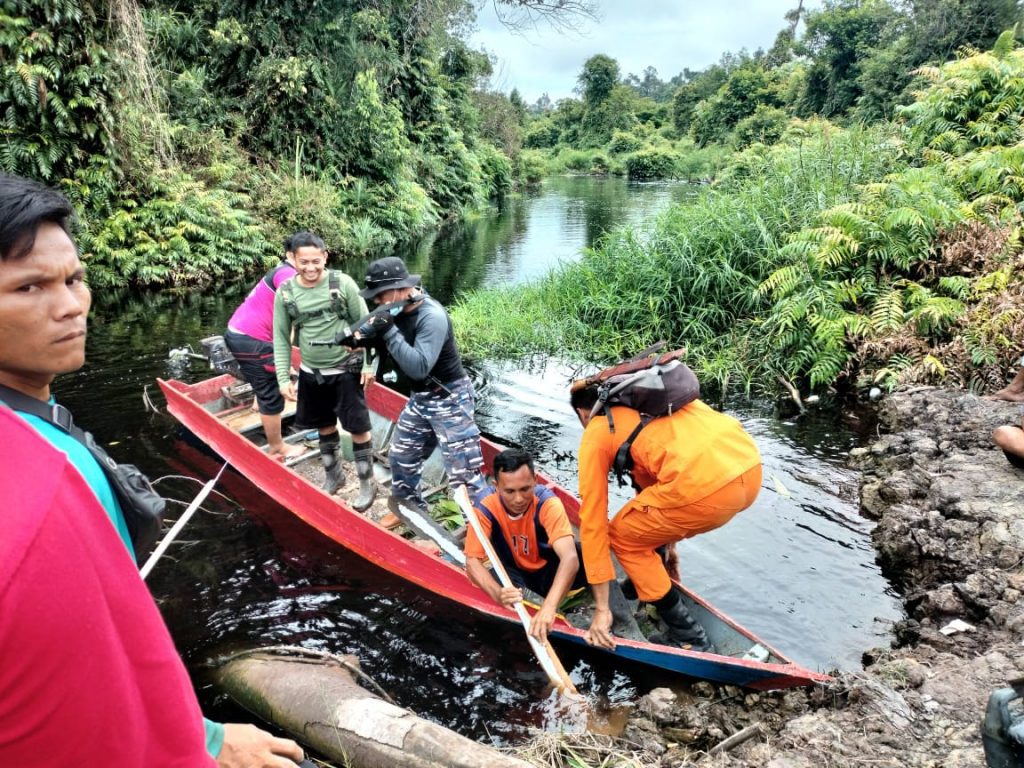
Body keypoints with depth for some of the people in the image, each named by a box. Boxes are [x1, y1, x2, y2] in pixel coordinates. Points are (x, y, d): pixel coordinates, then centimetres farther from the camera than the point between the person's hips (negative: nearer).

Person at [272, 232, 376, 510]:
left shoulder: (342, 283, -13)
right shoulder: (285, 293, -5)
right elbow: (281, 338, 2)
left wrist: (368, 364, -8)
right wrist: (283, 377, -2)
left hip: (346, 369, -3)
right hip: (311, 372, 4)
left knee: (358, 427, 2)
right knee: (325, 425, 18)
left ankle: (367, 482, 18)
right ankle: (333, 475, 38)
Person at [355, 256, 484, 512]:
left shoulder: (432, 317, -27)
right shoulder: (397, 308, -2)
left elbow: (419, 367, -33)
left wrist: (389, 331, -33)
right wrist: (364, 336, -14)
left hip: (449, 400, -9)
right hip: (420, 399, 9)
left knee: (463, 472, -7)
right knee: (401, 458, 20)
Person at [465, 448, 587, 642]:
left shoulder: (547, 502, -31)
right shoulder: (484, 505, -26)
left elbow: (570, 558, -43)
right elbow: (473, 561, -25)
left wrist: (549, 606, -58)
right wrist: (498, 593, -46)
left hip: (549, 570, -1)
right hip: (512, 570, 2)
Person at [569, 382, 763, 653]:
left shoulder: (596, 433, 12)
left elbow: (592, 521, 11)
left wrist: (602, 609, 16)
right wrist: (668, 539, 57)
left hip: (706, 486, -8)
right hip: (751, 468, 8)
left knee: (623, 538, 16)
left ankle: (689, 638, 19)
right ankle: (645, 583, 46)